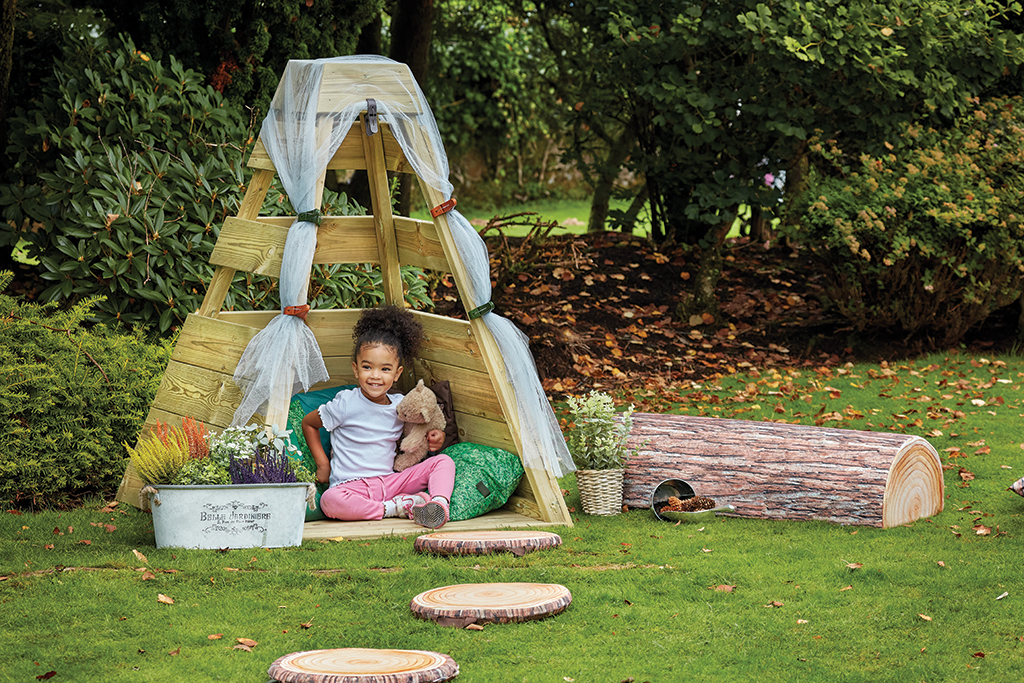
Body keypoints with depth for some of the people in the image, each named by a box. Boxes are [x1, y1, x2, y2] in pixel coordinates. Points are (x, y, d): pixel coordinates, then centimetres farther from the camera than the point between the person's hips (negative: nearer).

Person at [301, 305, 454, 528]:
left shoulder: (401, 405, 7)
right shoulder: (346, 404, -5)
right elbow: (308, 423, 10)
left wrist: (433, 440, 2)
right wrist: (322, 463, 5)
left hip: (391, 482, 4)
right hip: (352, 485, -4)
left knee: (443, 461, -9)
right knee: (330, 501, -38)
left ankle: (440, 503, -36)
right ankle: (396, 508, -30)